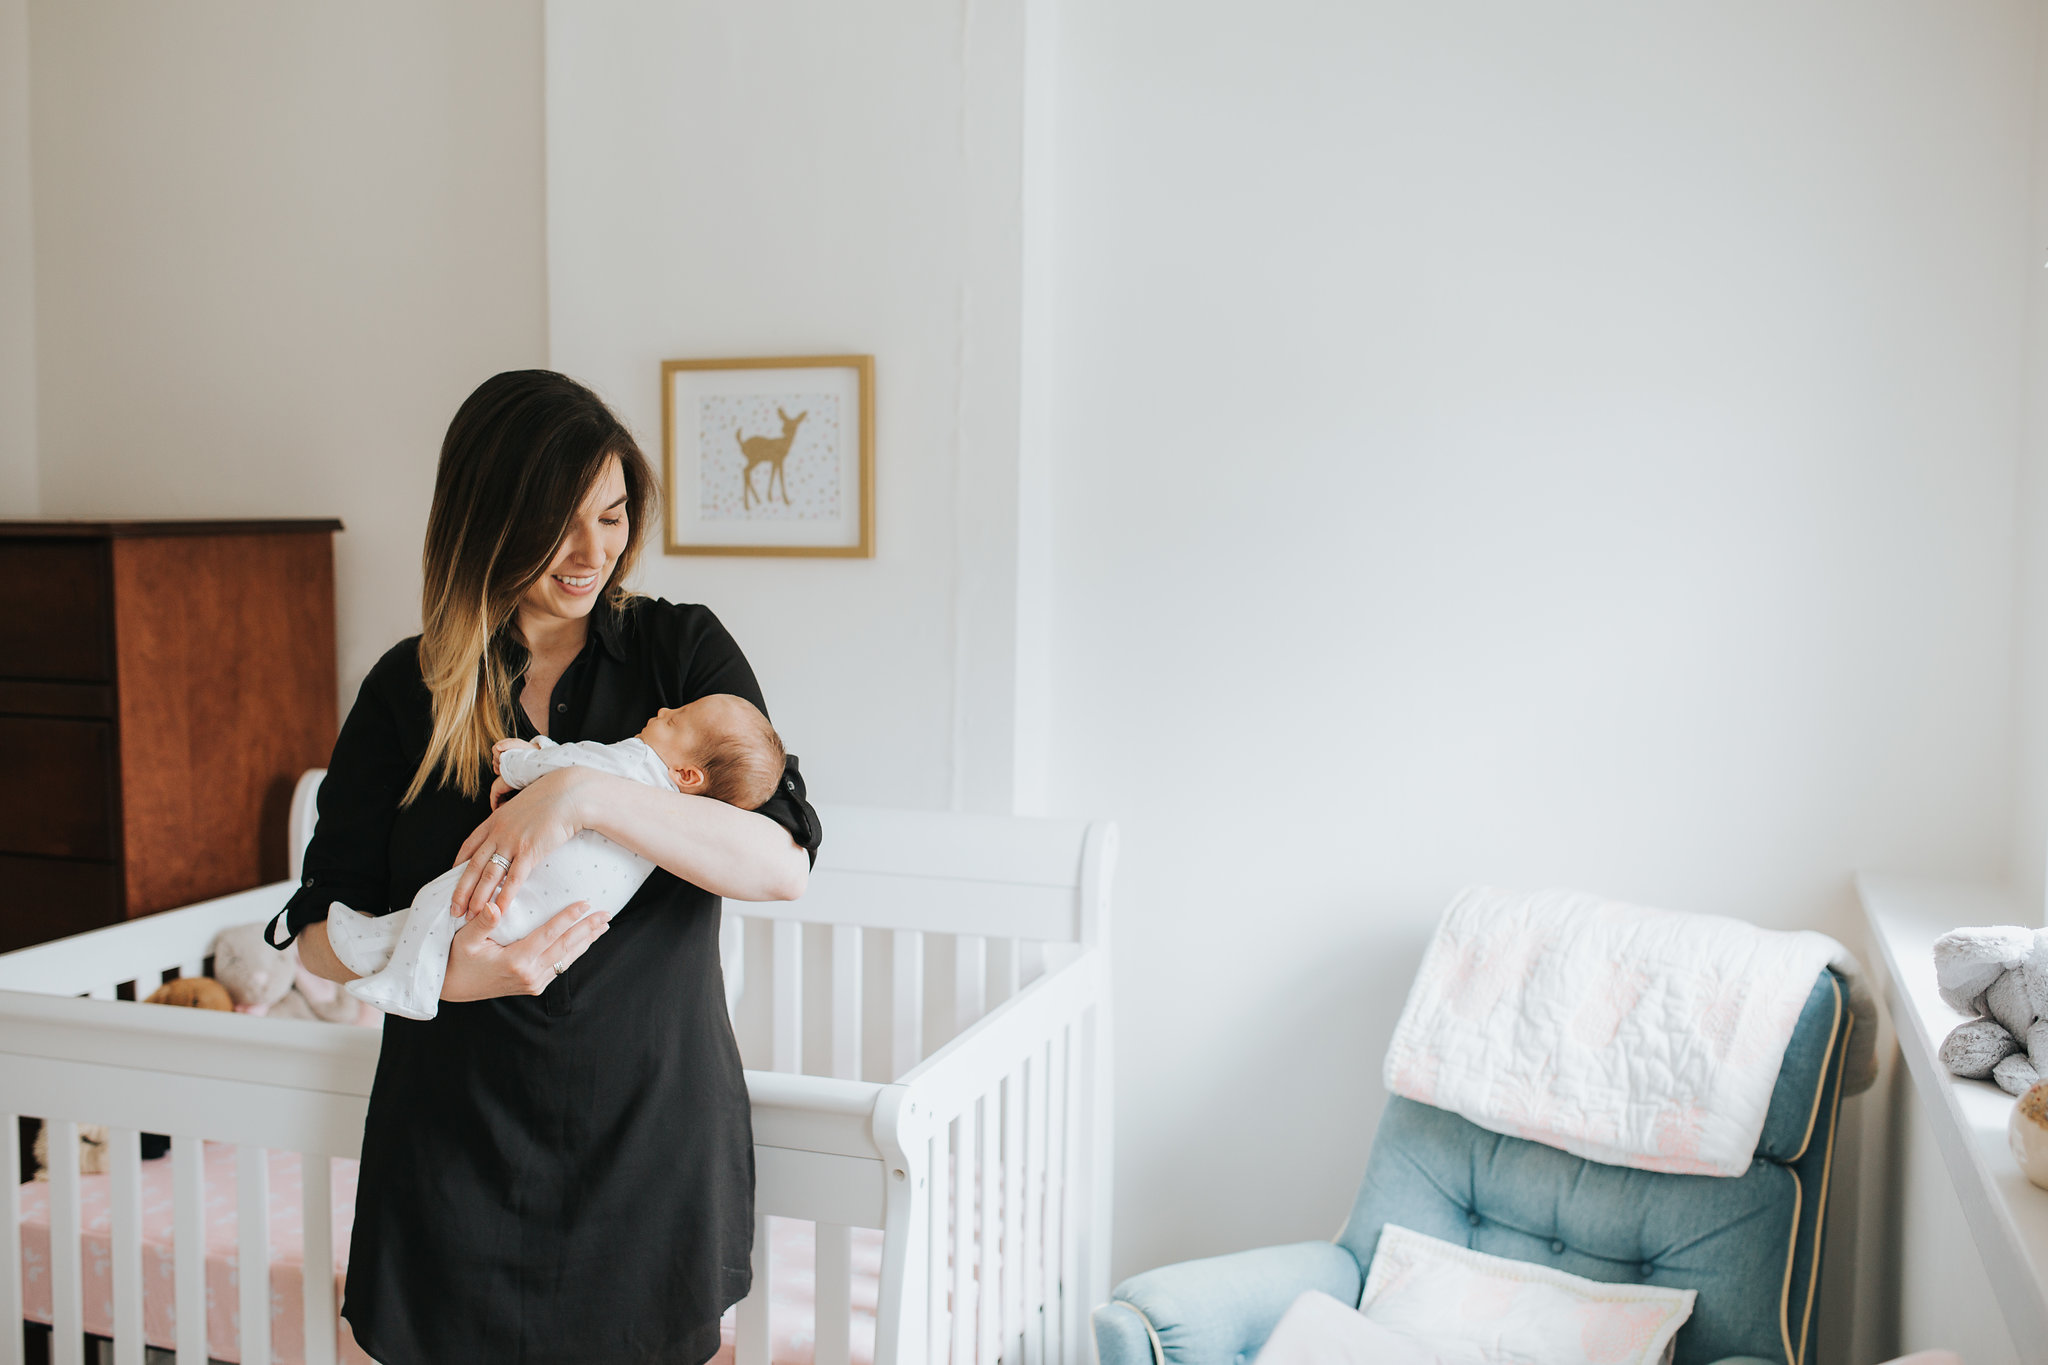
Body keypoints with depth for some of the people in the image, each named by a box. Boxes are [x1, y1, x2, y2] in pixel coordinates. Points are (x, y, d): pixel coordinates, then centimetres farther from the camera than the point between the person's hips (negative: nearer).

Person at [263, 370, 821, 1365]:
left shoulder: (681, 648, -2)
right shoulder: (408, 689, 2)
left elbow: (785, 863, -14)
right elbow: (319, 929, 1)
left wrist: (587, 795, -26)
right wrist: (439, 968, -21)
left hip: (655, 1138, -1)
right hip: (457, 1157, 1)